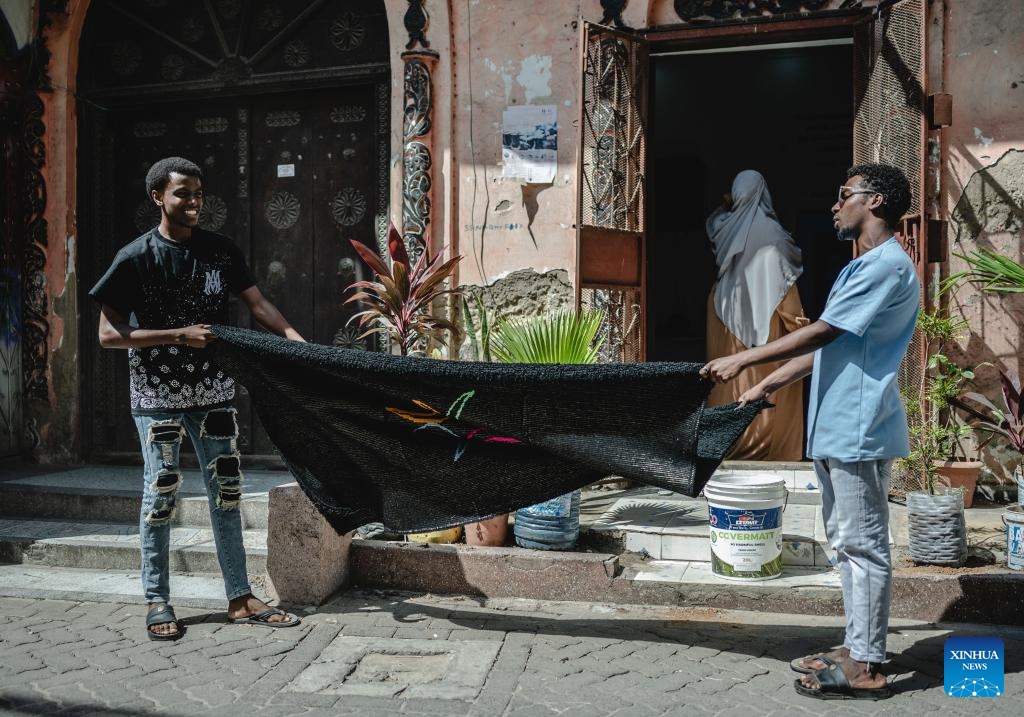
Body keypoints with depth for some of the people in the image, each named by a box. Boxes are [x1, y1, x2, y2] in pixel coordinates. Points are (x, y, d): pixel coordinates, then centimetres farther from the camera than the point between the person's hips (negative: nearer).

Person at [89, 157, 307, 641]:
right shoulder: (136, 258, -8)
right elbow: (108, 334, -10)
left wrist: (295, 338, -17)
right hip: (157, 392, -4)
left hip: (212, 388, 4)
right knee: (161, 490, 0)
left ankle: (240, 599, 14)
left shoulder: (220, 251, 5)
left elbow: (257, 303, 1)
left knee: (226, 488, 6)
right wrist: (180, 335, -18)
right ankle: (157, 602, 15)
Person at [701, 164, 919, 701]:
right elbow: (823, 348, 21)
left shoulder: (887, 265, -12)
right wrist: (765, 387, 19)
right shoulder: (861, 268, 21)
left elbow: (821, 333, -17)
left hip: (858, 430, -10)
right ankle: (857, 649, 24)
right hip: (835, 429, 10)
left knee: (863, 545, -4)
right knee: (847, 542, 14)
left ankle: (866, 667, 3)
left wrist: (743, 360, -14)